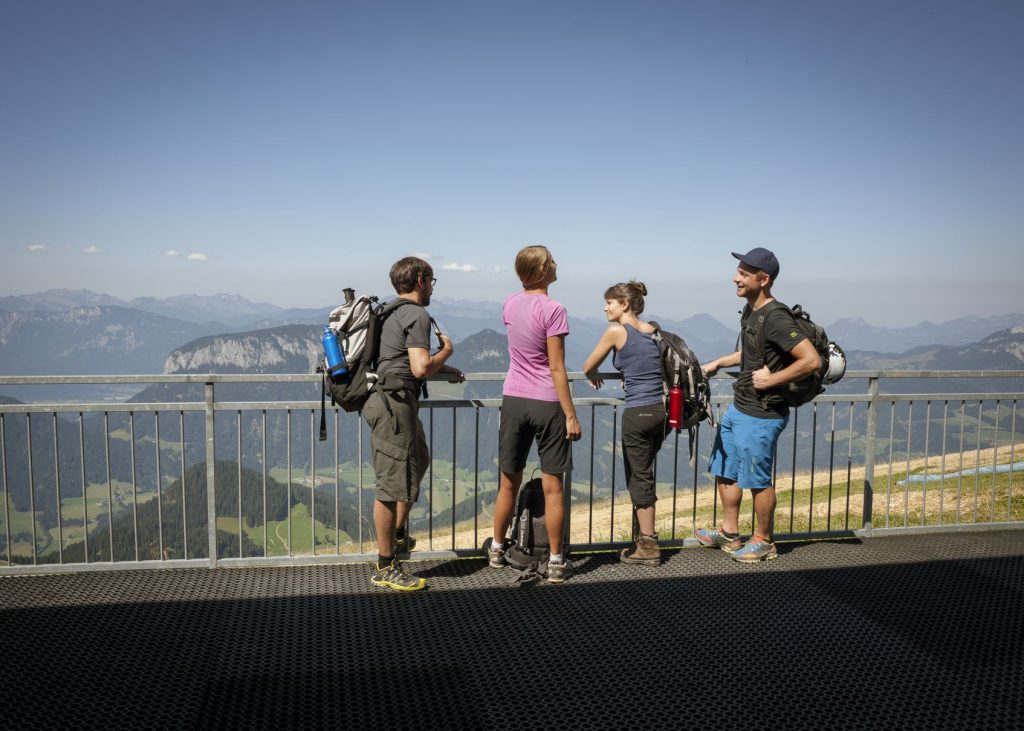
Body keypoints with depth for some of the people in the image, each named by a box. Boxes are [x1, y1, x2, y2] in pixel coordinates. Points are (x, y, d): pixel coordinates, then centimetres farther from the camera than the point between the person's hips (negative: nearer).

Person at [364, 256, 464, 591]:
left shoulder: (394, 313, 18)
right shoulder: (417, 315, -13)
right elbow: (421, 368, -23)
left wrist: (446, 370, 28)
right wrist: (447, 351, -4)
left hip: (386, 399, 11)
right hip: (395, 403, -11)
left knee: (418, 463, 26)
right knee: (394, 482, -4)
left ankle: (398, 535, 36)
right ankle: (385, 567, 4)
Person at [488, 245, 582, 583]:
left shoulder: (510, 304, 5)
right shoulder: (553, 310, -13)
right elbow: (556, 368, -15)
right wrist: (571, 415, -12)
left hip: (513, 400, 6)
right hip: (547, 403, -5)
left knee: (509, 482, 17)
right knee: (551, 486, 3)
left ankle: (497, 549, 30)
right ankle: (556, 561, 11)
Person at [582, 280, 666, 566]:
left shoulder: (616, 331, -7)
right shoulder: (653, 330, 10)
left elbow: (588, 367, 3)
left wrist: (593, 378, 24)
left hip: (638, 414, -7)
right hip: (661, 410, 7)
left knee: (639, 479, 4)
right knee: (642, 475, 19)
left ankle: (648, 547, 11)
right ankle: (646, 537, 26)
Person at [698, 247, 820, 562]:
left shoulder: (775, 318, -23)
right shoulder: (751, 310, 7)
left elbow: (811, 360, -29)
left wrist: (771, 380, -24)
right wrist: (718, 363, 18)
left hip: (761, 416, -10)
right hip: (737, 408, 10)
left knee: (757, 480, 4)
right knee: (725, 469, 19)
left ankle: (763, 542, 23)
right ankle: (729, 533, 33)